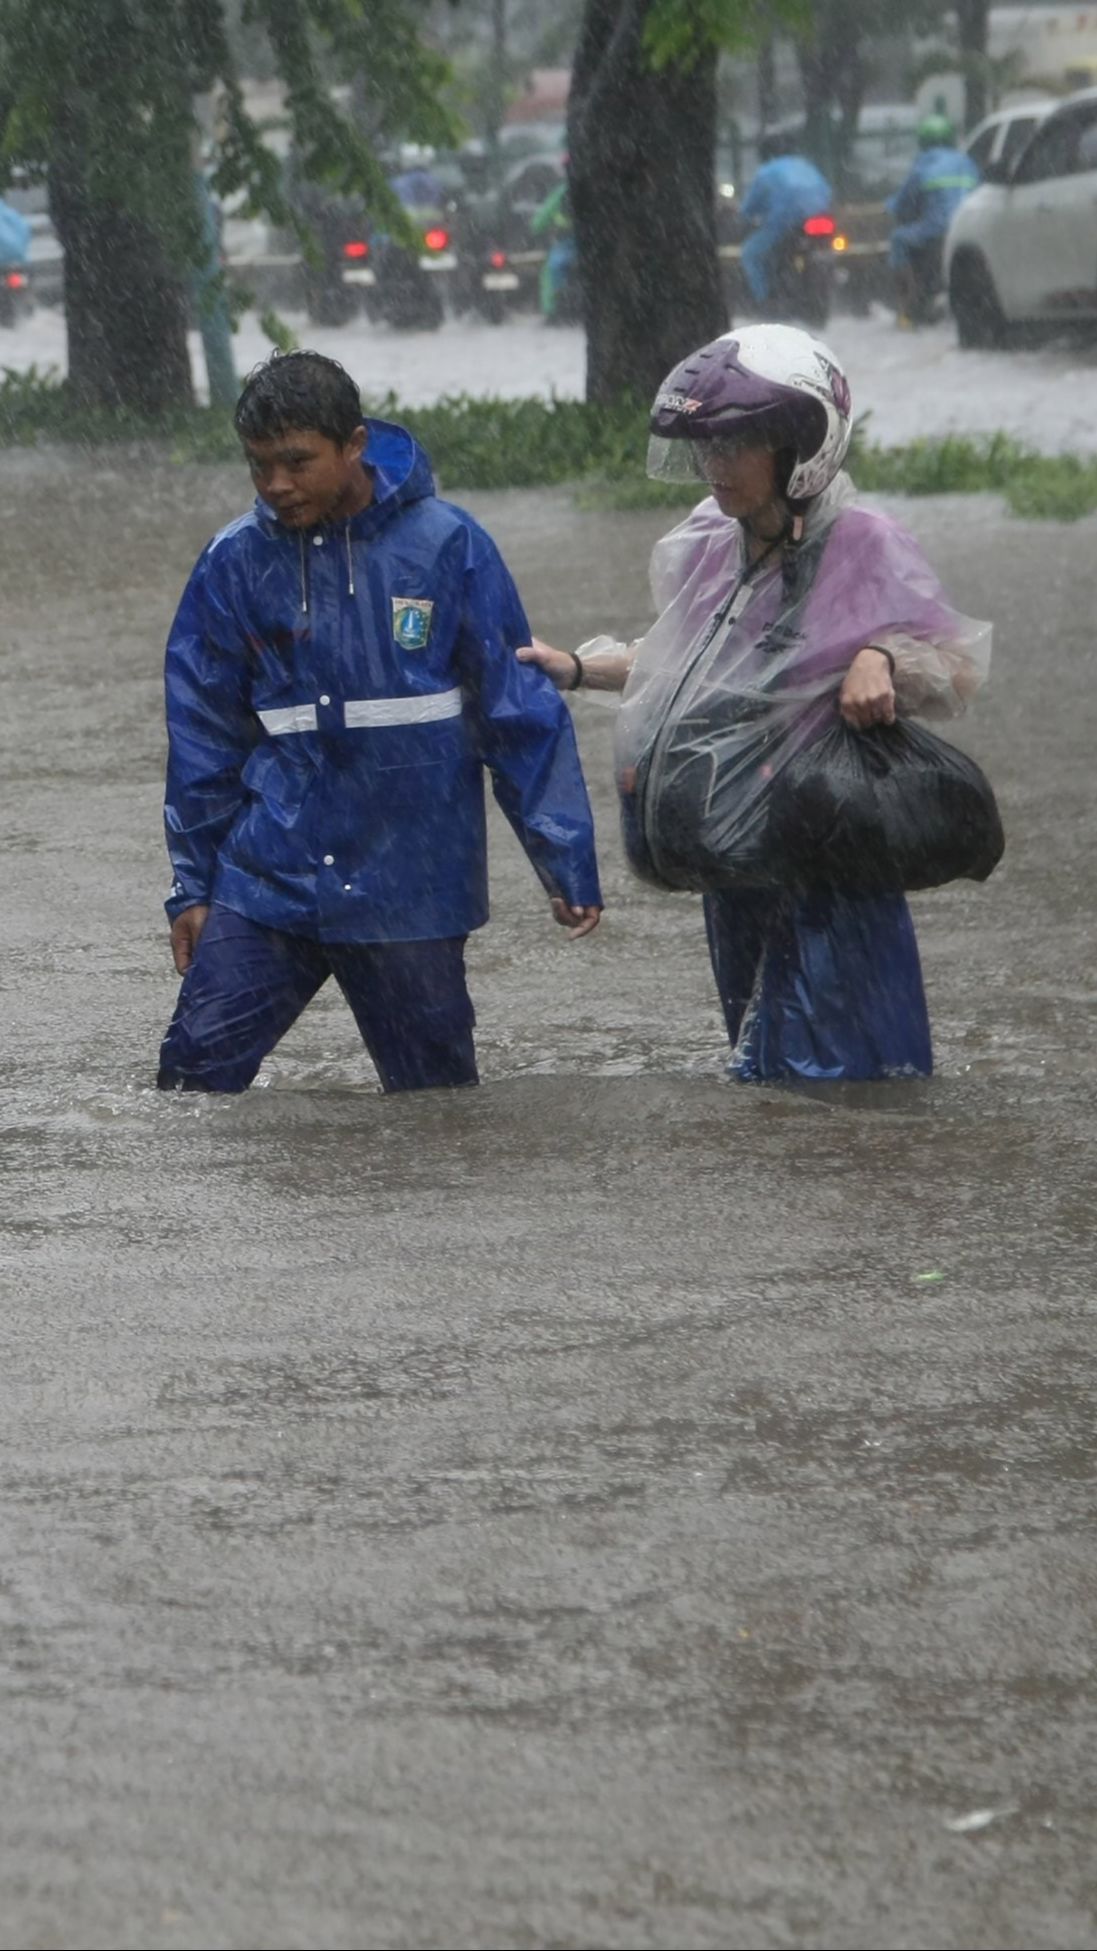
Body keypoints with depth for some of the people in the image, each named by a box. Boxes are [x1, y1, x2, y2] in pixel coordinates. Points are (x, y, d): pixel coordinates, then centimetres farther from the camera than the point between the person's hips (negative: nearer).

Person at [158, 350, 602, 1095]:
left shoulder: (446, 545, -7)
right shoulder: (236, 563, -1)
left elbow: (521, 710, -2)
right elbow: (204, 733, 8)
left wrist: (566, 860, -2)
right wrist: (193, 884, 9)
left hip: (410, 887, -2)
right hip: (264, 881, 2)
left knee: (435, 1097, 8)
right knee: (193, 1074, -7)